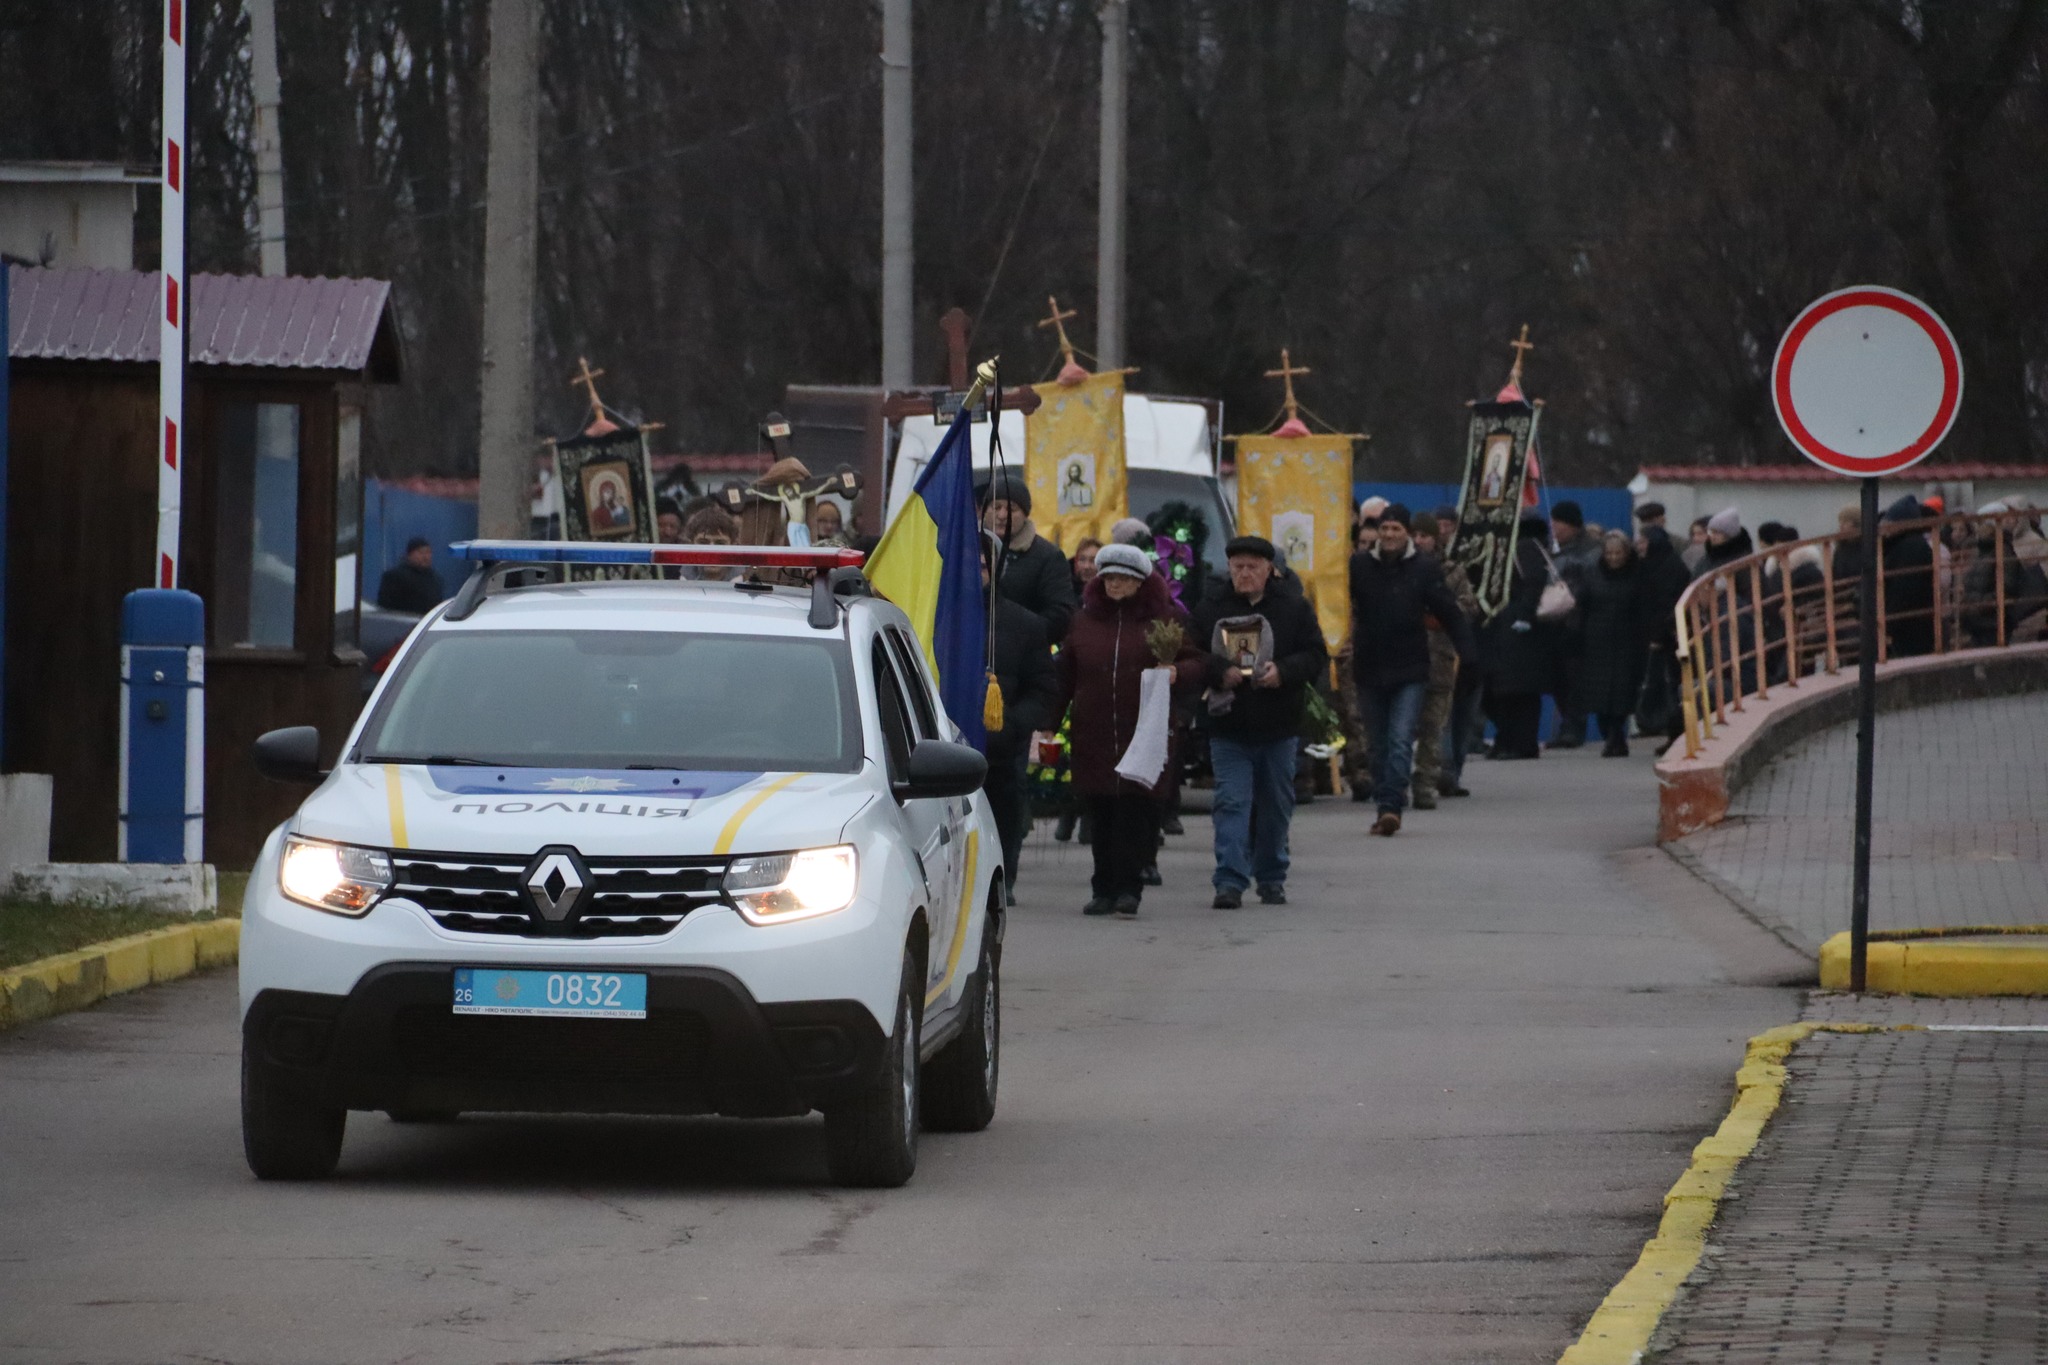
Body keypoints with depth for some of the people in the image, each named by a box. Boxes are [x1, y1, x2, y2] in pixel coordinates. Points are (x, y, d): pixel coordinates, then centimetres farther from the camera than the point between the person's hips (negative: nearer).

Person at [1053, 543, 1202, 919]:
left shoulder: (1163, 618, 5)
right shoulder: (1084, 620, 13)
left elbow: (1195, 663, 6)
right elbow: (1065, 675, 15)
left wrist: (1176, 672, -16)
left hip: (1144, 732, -3)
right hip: (1093, 733, 3)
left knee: (1137, 810, -8)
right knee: (1102, 814, 3)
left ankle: (1129, 888, -5)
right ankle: (1105, 889, 10)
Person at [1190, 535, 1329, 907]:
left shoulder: (1293, 609, 3)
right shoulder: (1210, 609, 3)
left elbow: (1316, 655, 0)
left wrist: (1283, 672, -17)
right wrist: (1219, 671, -16)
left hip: (1278, 727, 1)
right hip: (1227, 727, -1)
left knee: (1276, 806, 11)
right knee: (1232, 803, -8)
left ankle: (1271, 878, 24)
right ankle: (1229, 881, -12)